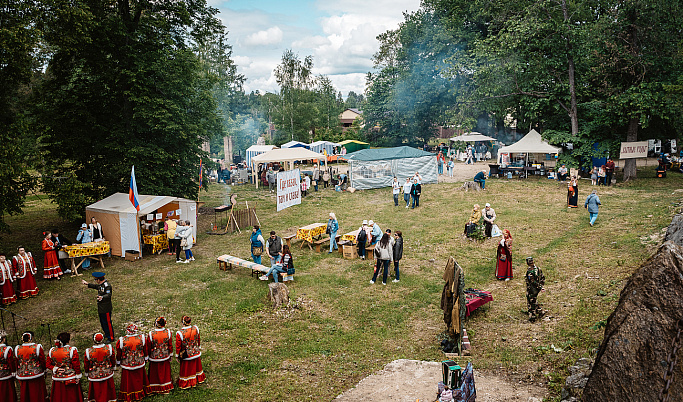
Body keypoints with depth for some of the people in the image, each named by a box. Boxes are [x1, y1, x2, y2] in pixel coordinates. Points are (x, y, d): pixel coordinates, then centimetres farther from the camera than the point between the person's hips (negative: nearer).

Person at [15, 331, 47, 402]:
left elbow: (17, 364, 5)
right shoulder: (37, 347, -12)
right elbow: (43, 361, -5)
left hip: (22, 376, 3)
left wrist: (18, 374, 18)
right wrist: (43, 370, 11)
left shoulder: (17, 349, -3)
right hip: (36, 375, -3)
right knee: (37, 396, 8)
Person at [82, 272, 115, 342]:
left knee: (107, 323, -1)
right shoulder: (101, 284, 7)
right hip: (101, 308, 10)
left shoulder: (107, 285, -23)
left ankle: (111, 338, 10)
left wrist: (102, 297, -55)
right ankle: (107, 334, 39)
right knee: (102, 322, 22)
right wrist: (87, 284, 37)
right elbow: (96, 286, 29)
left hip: (106, 309, -10)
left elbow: (108, 294, -36)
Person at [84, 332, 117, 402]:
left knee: (97, 394, 19)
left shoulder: (88, 352, -21)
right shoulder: (109, 348, -18)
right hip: (107, 375, 1)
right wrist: (112, 368, 18)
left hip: (94, 377, -1)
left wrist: (87, 374, 12)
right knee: (107, 391, 22)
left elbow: (86, 365, -6)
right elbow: (113, 360, -1)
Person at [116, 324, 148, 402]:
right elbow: (145, 350, 1)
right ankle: (140, 394, 39)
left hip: (127, 366, -2)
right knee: (139, 379, 22)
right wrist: (145, 359, 17)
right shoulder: (141, 338, -13)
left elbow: (118, 354, -6)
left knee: (128, 381, 15)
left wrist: (118, 362, 10)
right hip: (140, 364, 2)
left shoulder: (121, 341, -19)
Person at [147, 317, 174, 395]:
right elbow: (170, 345, -4)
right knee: (165, 372, 21)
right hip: (165, 357, 2)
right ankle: (165, 388, 36)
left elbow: (148, 347, -10)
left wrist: (147, 357, 6)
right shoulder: (168, 332, -15)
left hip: (154, 357, -2)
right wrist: (170, 355, 10)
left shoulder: (151, 334, -22)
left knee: (154, 373, 16)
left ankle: (154, 389, 31)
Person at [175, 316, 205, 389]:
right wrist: (199, 348, 19)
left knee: (186, 370, 16)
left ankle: (185, 383, 32)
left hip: (186, 356, -4)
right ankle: (199, 378, 45)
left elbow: (178, 346, -15)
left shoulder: (180, 334, -27)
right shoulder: (195, 329, -15)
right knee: (196, 366, 27)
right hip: (196, 353, 4)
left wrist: (177, 355, 0)